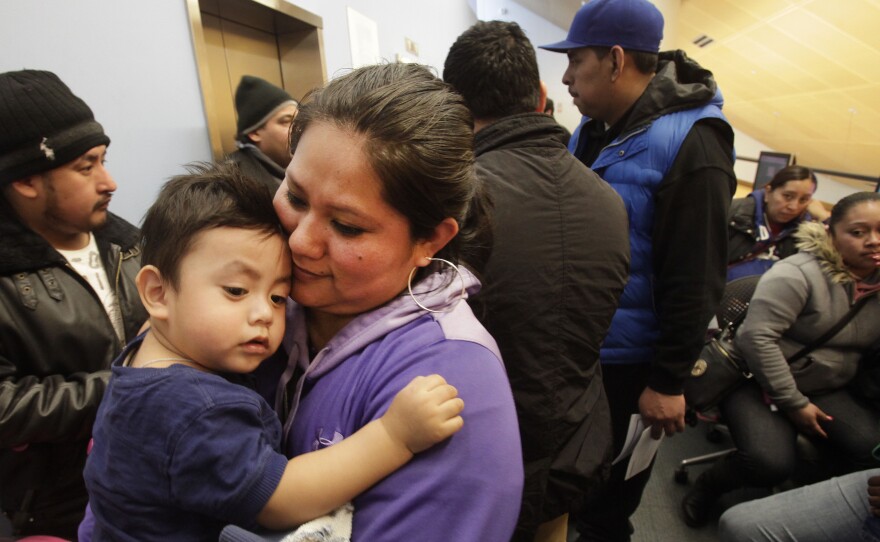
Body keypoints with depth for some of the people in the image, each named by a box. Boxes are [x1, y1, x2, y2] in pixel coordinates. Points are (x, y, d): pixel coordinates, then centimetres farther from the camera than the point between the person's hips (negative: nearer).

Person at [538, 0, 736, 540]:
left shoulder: (689, 144, -19)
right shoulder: (589, 133, 4)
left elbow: (695, 281, -19)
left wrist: (668, 380, -16)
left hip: (624, 361, -7)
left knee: (608, 490, 18)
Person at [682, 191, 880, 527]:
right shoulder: (799, 274, -16)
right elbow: (757, 336, -23)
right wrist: (794, 403, -17)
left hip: (829, 390, 6)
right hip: (763, 382, -5)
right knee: (771, 462, -27)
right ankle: (709, 485, 4)